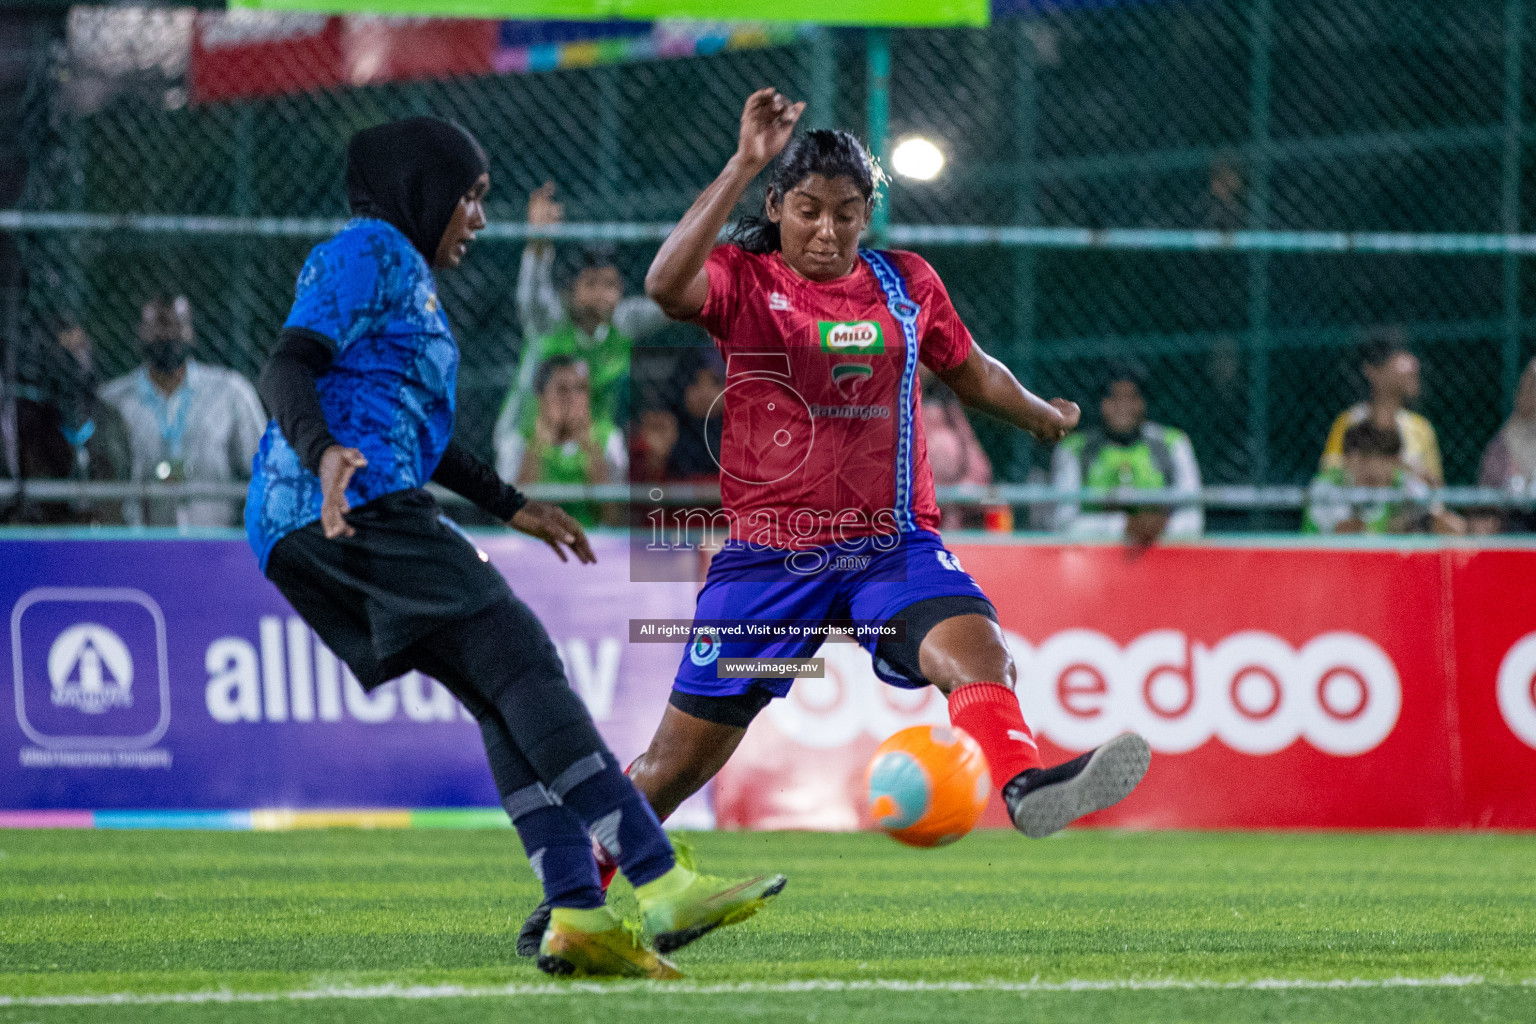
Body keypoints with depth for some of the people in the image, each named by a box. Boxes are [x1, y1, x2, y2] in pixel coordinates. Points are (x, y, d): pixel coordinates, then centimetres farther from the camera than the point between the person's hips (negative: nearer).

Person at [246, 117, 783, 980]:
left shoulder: (408, 273, 30)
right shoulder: (368, 251, -1)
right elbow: (287, 369, -15)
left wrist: (511, 506, 43)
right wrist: (324, 452, -33)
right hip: (358, 511, -11)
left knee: (503, 696, 2)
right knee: (520, 659, -16)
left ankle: (578, 911, -11)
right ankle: (658, 880, -24)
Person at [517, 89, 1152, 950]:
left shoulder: (907, 284, 8)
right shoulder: (744, 279, -3)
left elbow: (971, 370, 28)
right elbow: (666, 284, -27)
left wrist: (1045, 417, 42)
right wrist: (744, 166, -30)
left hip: (893, 544, 2)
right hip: (770, 550, -2)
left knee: (974, 646, -31)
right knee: (685, 752, 5)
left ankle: (1026, 784, -56)